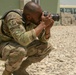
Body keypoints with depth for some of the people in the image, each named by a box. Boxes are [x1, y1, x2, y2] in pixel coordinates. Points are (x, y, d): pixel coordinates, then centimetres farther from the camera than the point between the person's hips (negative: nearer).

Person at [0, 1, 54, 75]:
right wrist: (43, 24, -41)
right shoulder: (13, 18, -34)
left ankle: (20, 69, 5)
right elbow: (23, 40, -46)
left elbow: (44, 39, -7)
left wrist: (48, 27, -28)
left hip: (20, 44, 7)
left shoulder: (35, 19, -14)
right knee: (20, 51, -39)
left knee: (47, 47, -6)